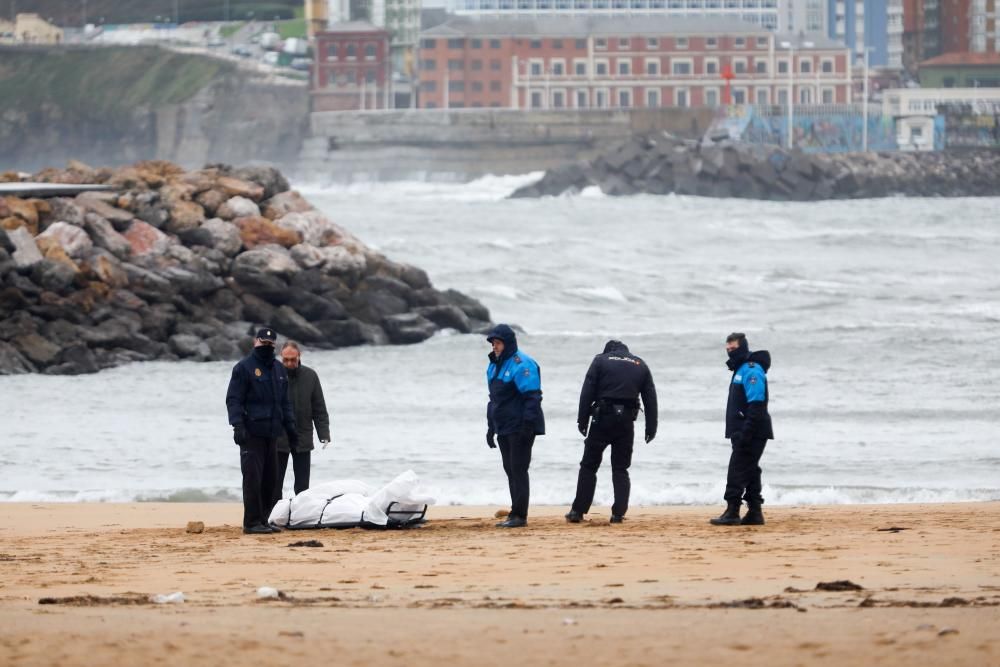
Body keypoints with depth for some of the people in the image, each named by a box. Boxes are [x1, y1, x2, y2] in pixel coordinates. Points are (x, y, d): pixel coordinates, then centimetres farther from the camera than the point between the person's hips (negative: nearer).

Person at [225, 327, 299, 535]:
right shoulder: (244, 367, -3)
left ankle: (263, 520, 12)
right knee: (253, 478, -10)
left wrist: (290, 427, 18)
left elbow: (284, 401, 24)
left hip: (272, 432, 7)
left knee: (270, 479, 6)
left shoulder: (278, 368, 18)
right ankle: (252, 523, -8)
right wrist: (238, 425, -18)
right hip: (252, 432, -7)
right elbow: (233, 399, -7)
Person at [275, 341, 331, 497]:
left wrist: (324, 434, -3)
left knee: (302, 485, 5)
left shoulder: (310, 376, 3)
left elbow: (319, 409, 6)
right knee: (275, 485, 1)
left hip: (303, 441, 2)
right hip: (277, 441, -2)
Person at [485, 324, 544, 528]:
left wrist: (527, 425, -22)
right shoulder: (494, 366, 15)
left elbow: (532, 397, -17)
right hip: (504, 428, 9)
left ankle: (519, 515, -6)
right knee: (510, 471, 9)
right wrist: (491, 426, 21)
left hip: (520, 428, -9)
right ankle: (515, 515, 13)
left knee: (518, 470, -7)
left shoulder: (521, 364, -13)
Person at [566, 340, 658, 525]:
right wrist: (651, 427, 13)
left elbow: (587, 393, -3)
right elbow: (650, 399, 12)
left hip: (602, 419, -2)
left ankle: (578, 511, 1)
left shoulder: (601, 361, 6)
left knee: (589, 466, 4)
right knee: (620, 469, 9)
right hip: (626, 421, 2)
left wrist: (582, 420, -3)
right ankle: (618, 513, 2)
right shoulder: (640, 365, 15)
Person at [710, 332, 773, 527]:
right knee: (750, 472, 11)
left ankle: (732, 512, -12)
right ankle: (755, 513, 13)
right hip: (743, 433, 10)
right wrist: (739, 433, 19)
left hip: (752, 433, -10)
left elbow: (756, 406, -21)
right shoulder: (740, 369, 19)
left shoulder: (752, 370, -13)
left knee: (737, 471, -11)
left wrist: (745, 433, -25)